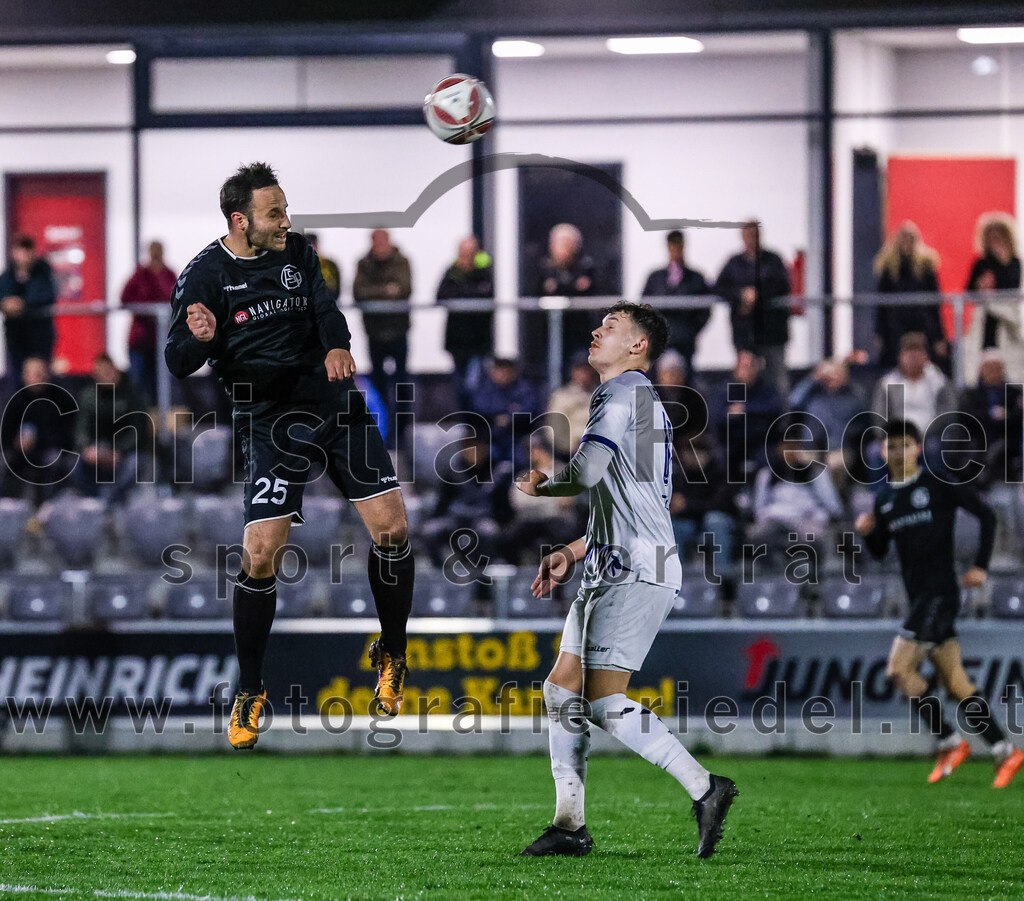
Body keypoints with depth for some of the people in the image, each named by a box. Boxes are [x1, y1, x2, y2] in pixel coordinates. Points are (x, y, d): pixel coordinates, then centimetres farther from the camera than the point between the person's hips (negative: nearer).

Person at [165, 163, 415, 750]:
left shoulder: (297, 252, 8)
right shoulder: (206, 275, -5)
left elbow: (326, 307, -2)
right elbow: (178, 362, -7)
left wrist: (337, 345, -25)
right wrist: (200, 339, -31)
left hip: (336, 403, 4)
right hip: (270, 422, -4)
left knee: (392, 527, -5)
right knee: (261, 554, -11)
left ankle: (392, 655, 17)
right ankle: (250, 694, 6)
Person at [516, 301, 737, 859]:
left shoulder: (624, 393, -9)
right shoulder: (638, 399, 24)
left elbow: (587, 472, -20)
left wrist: (543, 485, 1)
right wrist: (571, 554, 21)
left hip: (636, 572, -11)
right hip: (612, 568, 11)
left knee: (605, 703, -14)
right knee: (562, 688, 9)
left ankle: (705, 789, -9)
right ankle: (569, 824, 10)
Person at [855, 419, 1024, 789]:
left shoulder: (939, 485, -5)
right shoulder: (885, 500, 14)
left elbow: (986, 515, -2)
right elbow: (880, 551, 19)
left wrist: (980, 566, -6)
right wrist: (868, 532, -3)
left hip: (940, 590, -7)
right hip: (917, 597, 7)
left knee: (899, 669, -15)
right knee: (954, 682, 5)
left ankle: (950, 742, -7)